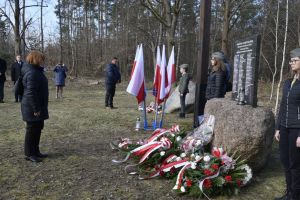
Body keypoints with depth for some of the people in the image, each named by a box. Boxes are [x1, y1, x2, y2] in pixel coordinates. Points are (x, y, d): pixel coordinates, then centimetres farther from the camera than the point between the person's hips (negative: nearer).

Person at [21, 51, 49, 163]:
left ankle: (35, 151, 27)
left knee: (38, 129, 16)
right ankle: (29, 154, 13)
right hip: (32, 109, -10)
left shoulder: (36, 71, 12)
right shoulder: (32, 73, -21)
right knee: (32, 130, 0)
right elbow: (31, 93, -25)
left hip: (38, 107, 10)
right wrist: (36, 109, -23)